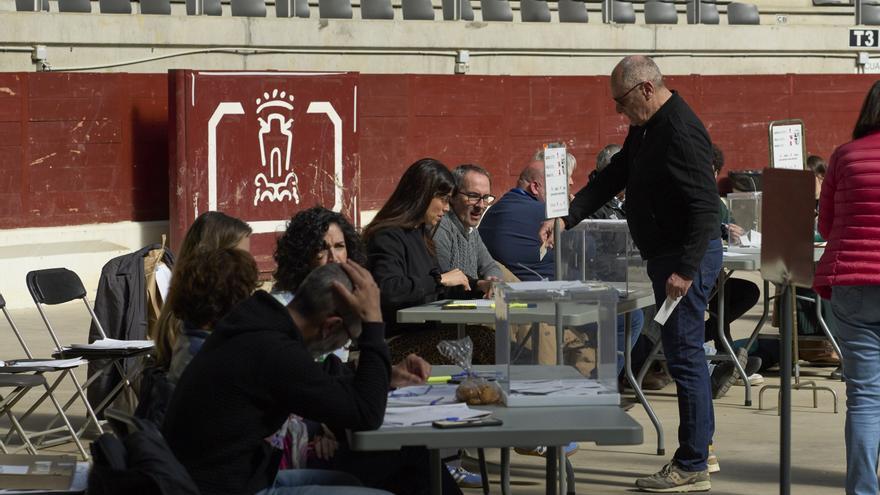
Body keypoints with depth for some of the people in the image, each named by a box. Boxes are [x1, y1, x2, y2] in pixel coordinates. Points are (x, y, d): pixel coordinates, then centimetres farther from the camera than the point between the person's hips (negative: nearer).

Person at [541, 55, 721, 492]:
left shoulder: (681, 132, -20)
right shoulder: (647, 128, 13)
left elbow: (704, 206, -25)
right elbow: (613, 178, 19)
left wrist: (685, 269, -26)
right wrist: (567, 217, 8)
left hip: (688, 255, -11)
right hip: (667, 254, 11)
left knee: (684, 355, -8)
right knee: (685, 353, 16)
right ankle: (698, 448, 26)